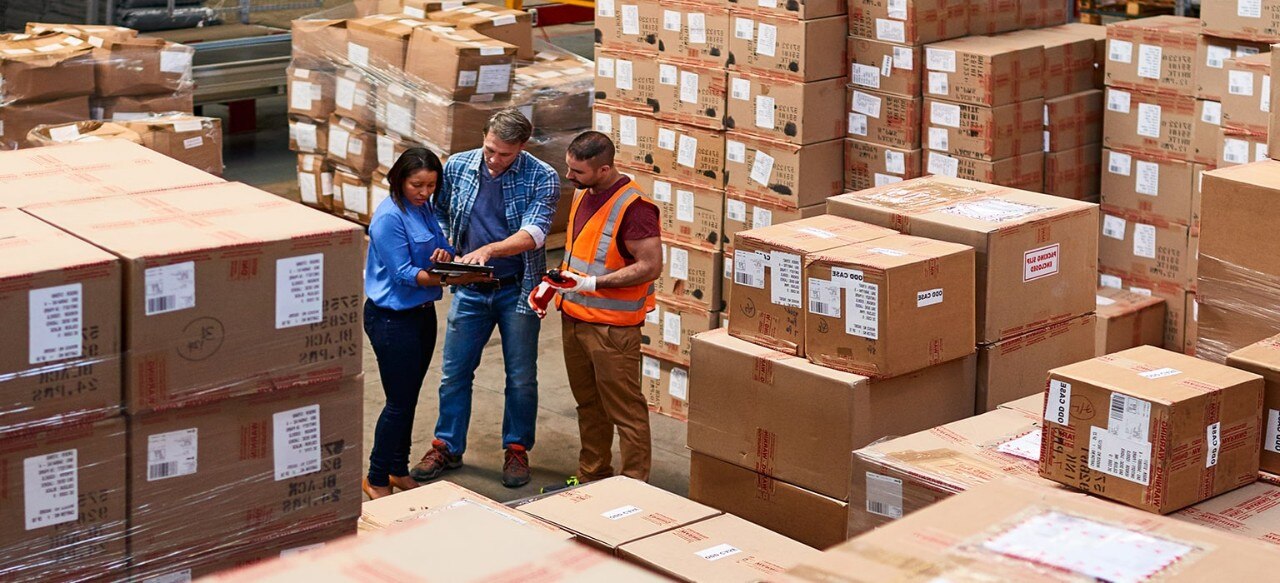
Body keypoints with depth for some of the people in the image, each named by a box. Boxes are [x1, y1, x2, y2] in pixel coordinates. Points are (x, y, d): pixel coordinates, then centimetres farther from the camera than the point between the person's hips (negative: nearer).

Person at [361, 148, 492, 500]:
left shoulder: (424, 207, 5)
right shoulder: (389, 217, -20)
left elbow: (441, 245, 12)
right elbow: (403, 273, -22)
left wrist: (445, 254, -12)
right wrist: (448, 278, -33)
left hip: (422, 312, 8)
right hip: (392, 319, -8)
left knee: (408, 399, 16)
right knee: (399, 402, -2)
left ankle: (399, 471, 29)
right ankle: (376, 480, 11)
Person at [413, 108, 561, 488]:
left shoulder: (542, 179, -14)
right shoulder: (457, 166, -3)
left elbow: (533, 233, -25)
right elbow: (439, 212, 12)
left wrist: (489, 249, -40)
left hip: (517, 289, -3)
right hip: (470, 289, 3)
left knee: (521, 377, 8)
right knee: (454, 372, 8)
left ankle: (517, 450, 23)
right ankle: (447, 447, 22)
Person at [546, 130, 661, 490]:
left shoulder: (633, 207, -20)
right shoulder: (582, 194, 8)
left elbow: (650, 266, -22)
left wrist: (593, 284, -25)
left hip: (612, 327, -9)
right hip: (574, 318, 9)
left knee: (625, 411, -1)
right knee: (589, 404, 19)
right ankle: (591, 476, 31)